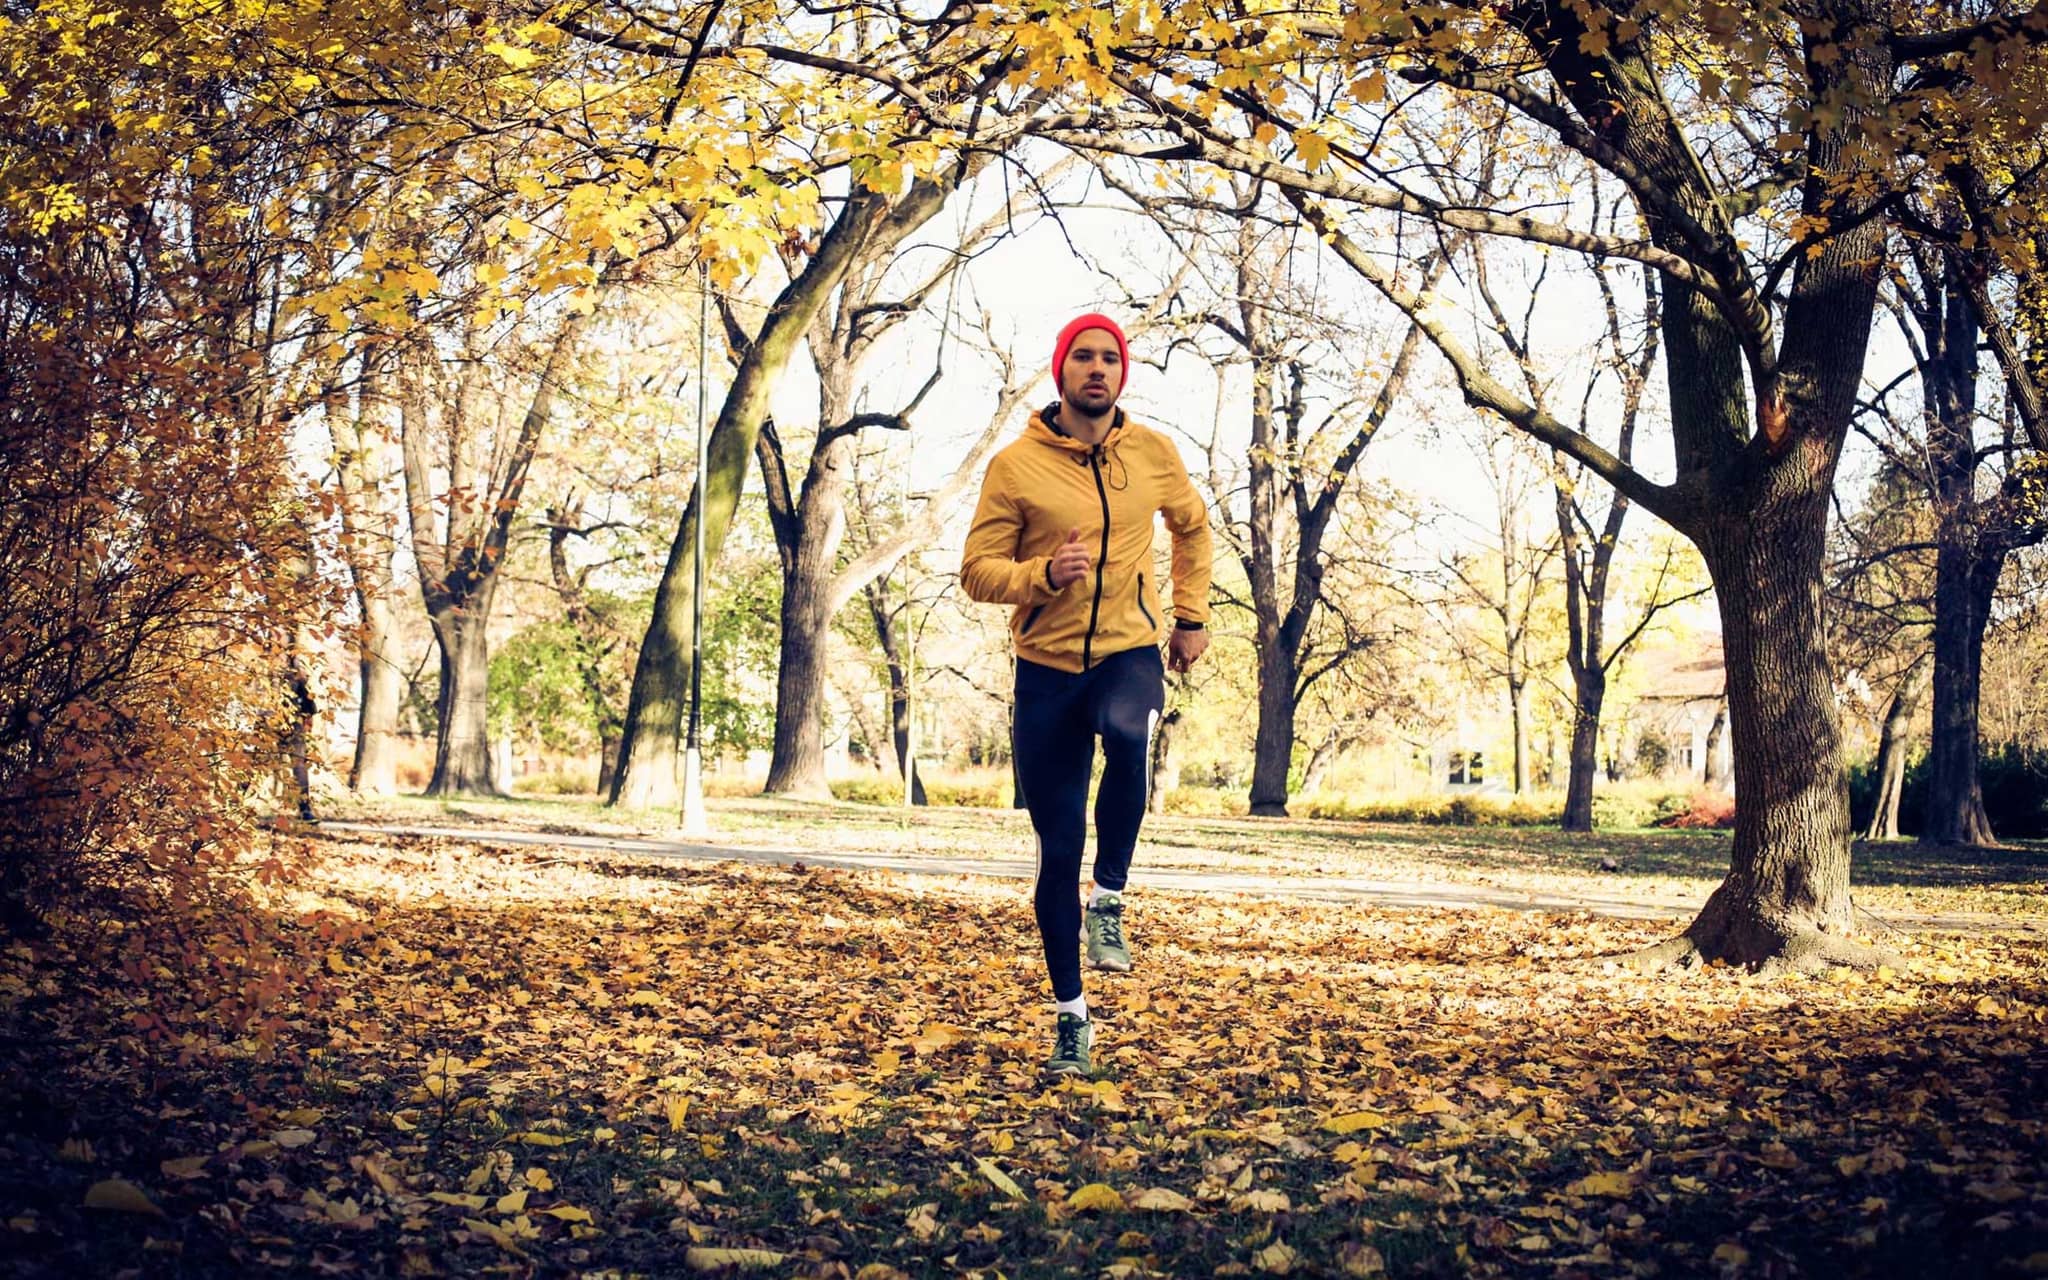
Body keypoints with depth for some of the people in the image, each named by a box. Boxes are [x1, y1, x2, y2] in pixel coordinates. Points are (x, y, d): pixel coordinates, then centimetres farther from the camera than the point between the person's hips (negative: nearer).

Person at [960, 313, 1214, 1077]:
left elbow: (1191, 526, 22)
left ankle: (1109, 901, -15)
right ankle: (1070, 1015, 18)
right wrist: (1043, 574, -23)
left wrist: (1192, 615, 16)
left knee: (1127, 737, -37)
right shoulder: (1016, 464, -5)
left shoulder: (1153, 453, 3)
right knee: (1057, 853, 3)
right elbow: (978, 571, -5)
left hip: (1131, 652, 0)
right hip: (1047, 666, 0)